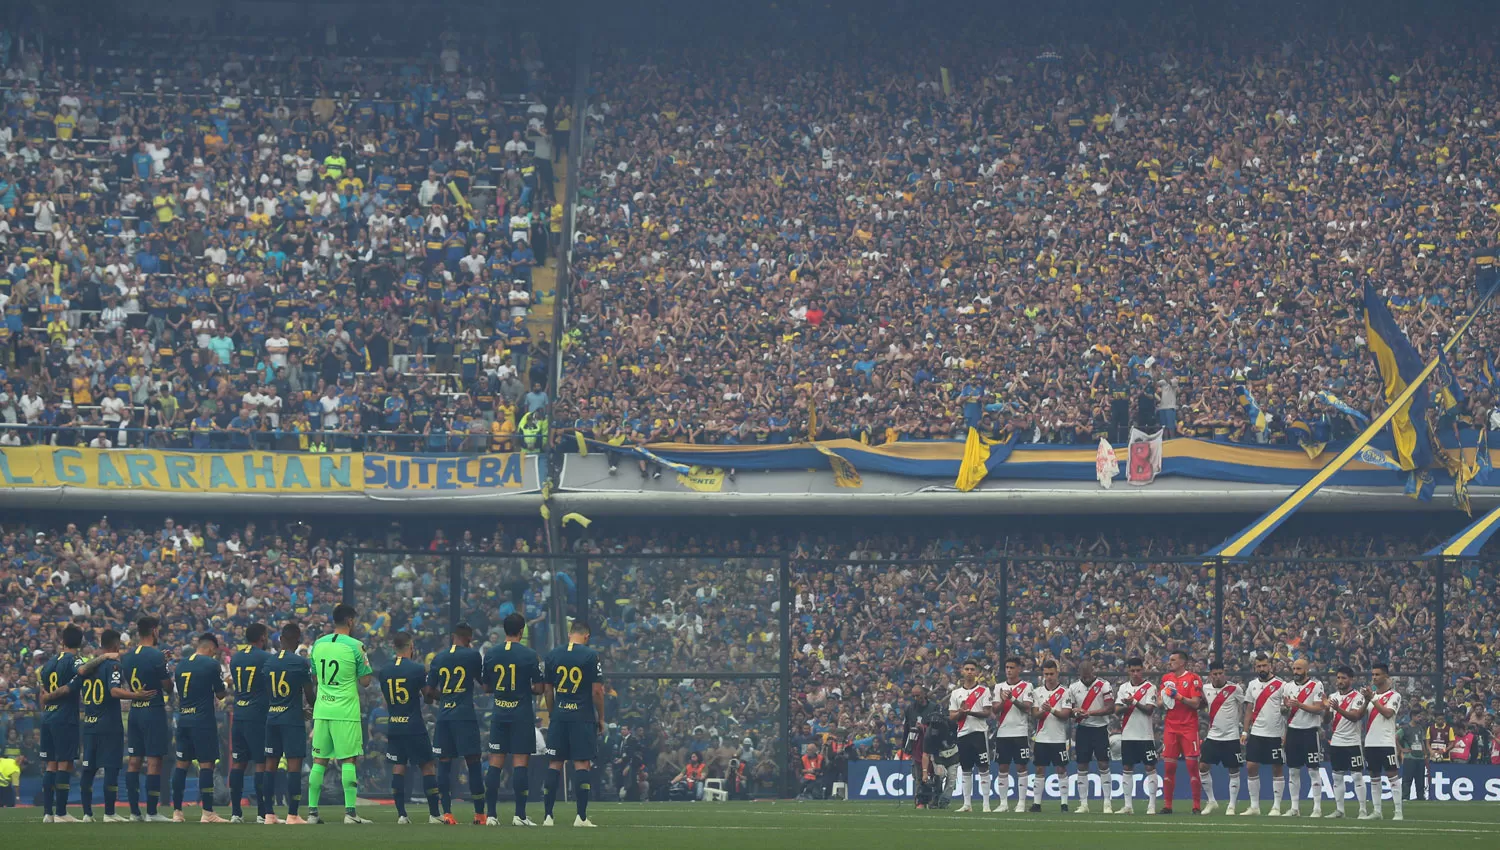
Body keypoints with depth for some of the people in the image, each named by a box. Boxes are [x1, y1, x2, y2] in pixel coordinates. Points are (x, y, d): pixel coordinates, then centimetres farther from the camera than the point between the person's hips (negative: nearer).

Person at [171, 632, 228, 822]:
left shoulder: (181, 665, 11)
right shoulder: (211, 664, -8)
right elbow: (220, 694, -1)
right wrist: (226, 689, 22)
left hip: (183, 719, 6)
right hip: (203, 719, -6)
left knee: (182, 764, 10)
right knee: (206, 764, -4)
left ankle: (176, 812, 10)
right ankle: (207, 813, -7)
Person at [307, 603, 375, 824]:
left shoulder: (318, 644, 8)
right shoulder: (355, 646, -8)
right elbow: (365, 681, -5)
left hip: (321, 710, 5)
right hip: (346, 711, -5)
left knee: (319, 761, 8)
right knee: (348, 760, -2)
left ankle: (312, 812, 8)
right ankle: (350, 811, -6)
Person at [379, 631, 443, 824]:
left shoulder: (385, 672, 5)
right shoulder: (417, 669, -10)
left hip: (393, 726, 4)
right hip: (414, 726, -4)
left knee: (398, 768, 5)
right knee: (427, 767, 2)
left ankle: (401, 814, -1)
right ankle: (434, 814, 1)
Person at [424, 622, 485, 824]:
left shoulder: (438, 658, 9)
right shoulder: (472, 655, -2)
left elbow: (429, 691, 10)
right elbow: (483, 682, 10)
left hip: (443, 716, 3)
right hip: (465, 714, -3)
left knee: (444, 763, 5)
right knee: (473, 762, 1)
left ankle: (446, 812, -1)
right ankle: (479, 813, 2)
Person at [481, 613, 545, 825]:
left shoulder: (490, 655, 3)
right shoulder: (530, 655, -8)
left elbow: (486, 687, 11)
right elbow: (539, 688, -7)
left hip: (499, 712, 3)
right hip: (522, 714, -3)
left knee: (495, 763, 5)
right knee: (520, 763, -2)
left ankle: (490, 814, 4)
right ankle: (520, 815, -5)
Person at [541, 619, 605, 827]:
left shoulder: (553, 655, 5)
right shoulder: (590, 655, -6)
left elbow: (547, 691, 10)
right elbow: (597, 691, -6)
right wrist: (601, 718, 4)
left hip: (559, 716, 3)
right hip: (583, 716, -3)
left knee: (555, 763, 7)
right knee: (582, 763, -2)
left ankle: (548, 815, 6)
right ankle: (581, 816, -7)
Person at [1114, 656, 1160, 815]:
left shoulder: (1150, 688, -2)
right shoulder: (1124, 688, 11)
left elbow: (1149, 709, -12)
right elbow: (1117, 710, 4)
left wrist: (1134, 702, -21)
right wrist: (1127, 706, -15)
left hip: (1145, 735, -4)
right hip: (1127, 735, 4)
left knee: (1150, 767, -4)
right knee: (1127, 769, 5)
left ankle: (1152, 804, -1)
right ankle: (1128, 805, 10)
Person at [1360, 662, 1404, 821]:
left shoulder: (1394, 695, -2)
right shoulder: (1372, 693, 16)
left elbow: (1388, 713, -17)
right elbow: (1360, 714, 11)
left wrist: (1372, 699, -17)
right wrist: (1366, 700, -5)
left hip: (1386, 742, -6)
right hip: (1371, 742, 6)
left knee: (1392, 775, -7)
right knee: (1374, 777, 9)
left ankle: (1399, 812, -7)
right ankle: (1376, 811, 14)